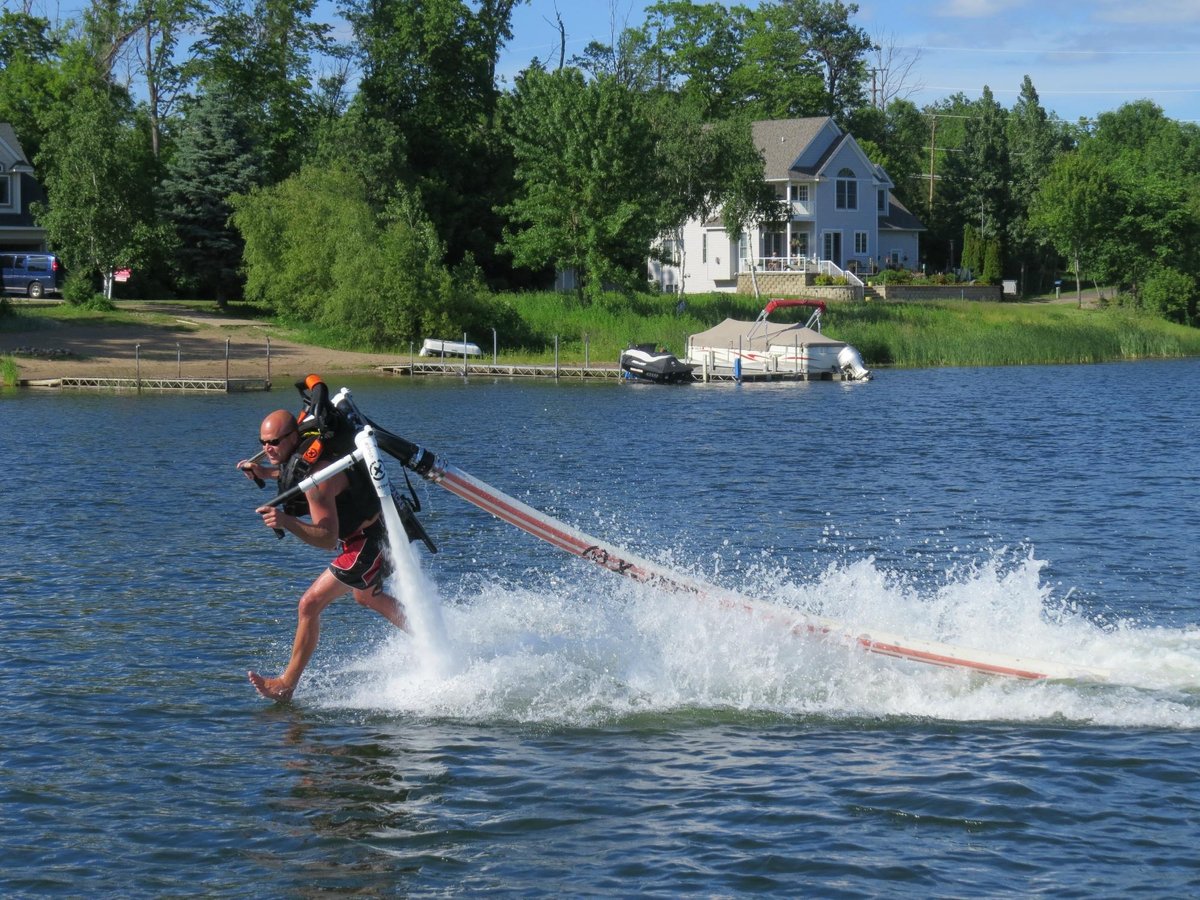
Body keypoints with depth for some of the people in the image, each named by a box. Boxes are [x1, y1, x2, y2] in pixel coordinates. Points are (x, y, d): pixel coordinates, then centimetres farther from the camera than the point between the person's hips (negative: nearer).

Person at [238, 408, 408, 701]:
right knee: (367, 597, 34)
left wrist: (286, 522, -50)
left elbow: (328, 539, -37)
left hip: (369, 543, -11)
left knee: (310, 604, -15)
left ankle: (286, 685, -9)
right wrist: (265, 472, 7)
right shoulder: (297, 454, -5)